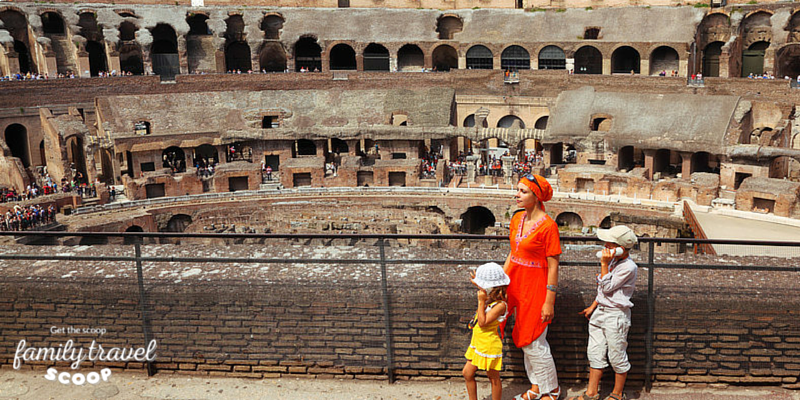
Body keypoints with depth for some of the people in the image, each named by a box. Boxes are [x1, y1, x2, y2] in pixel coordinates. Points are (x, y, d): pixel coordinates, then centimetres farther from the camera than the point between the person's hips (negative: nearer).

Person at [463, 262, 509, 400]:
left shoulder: (500, 305, -24)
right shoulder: (489, 298, 1)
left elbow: (482, 322, -28)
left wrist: (481, 301, -27)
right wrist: (478, 285, 22)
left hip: (489, 346, -9)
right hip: (478, 343, 9)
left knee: (493, 378, 8)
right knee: (467, 373, 15)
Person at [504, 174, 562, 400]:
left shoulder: (547, 225, -18)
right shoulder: (517, 218, 4)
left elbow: (553, 266, -16)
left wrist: (549, 301, -16)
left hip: (537, 287, -7)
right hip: (518, 284, 7)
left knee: (533, 343, 2)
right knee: (524, 340, 16)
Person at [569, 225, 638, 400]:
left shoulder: (628, 267, -19)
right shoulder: (613, 261, 7)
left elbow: (607, 287, -17)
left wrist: (604, 264, -19)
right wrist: (593, 306, 19)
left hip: (616, 315, -8)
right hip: (600, 312, 8)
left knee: (617, 356, 6)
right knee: (594, 353, 11)